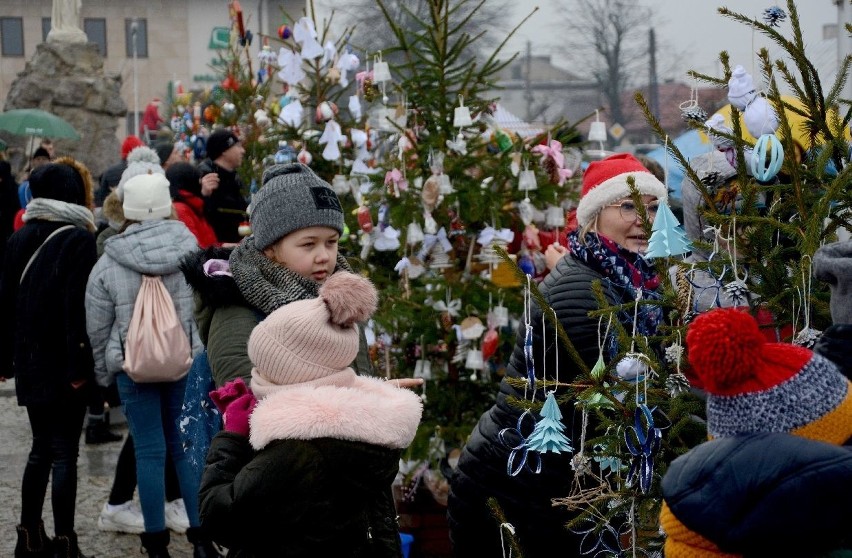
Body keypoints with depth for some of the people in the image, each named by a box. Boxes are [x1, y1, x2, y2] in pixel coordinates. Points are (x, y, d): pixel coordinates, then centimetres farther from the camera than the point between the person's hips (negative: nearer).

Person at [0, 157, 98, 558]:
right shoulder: (79, 240, -12)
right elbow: (80, 307, -19)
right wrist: (81, 364, -18)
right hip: (63, 365, -6)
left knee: (41, 448, 17)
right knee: (64, 453, 0)